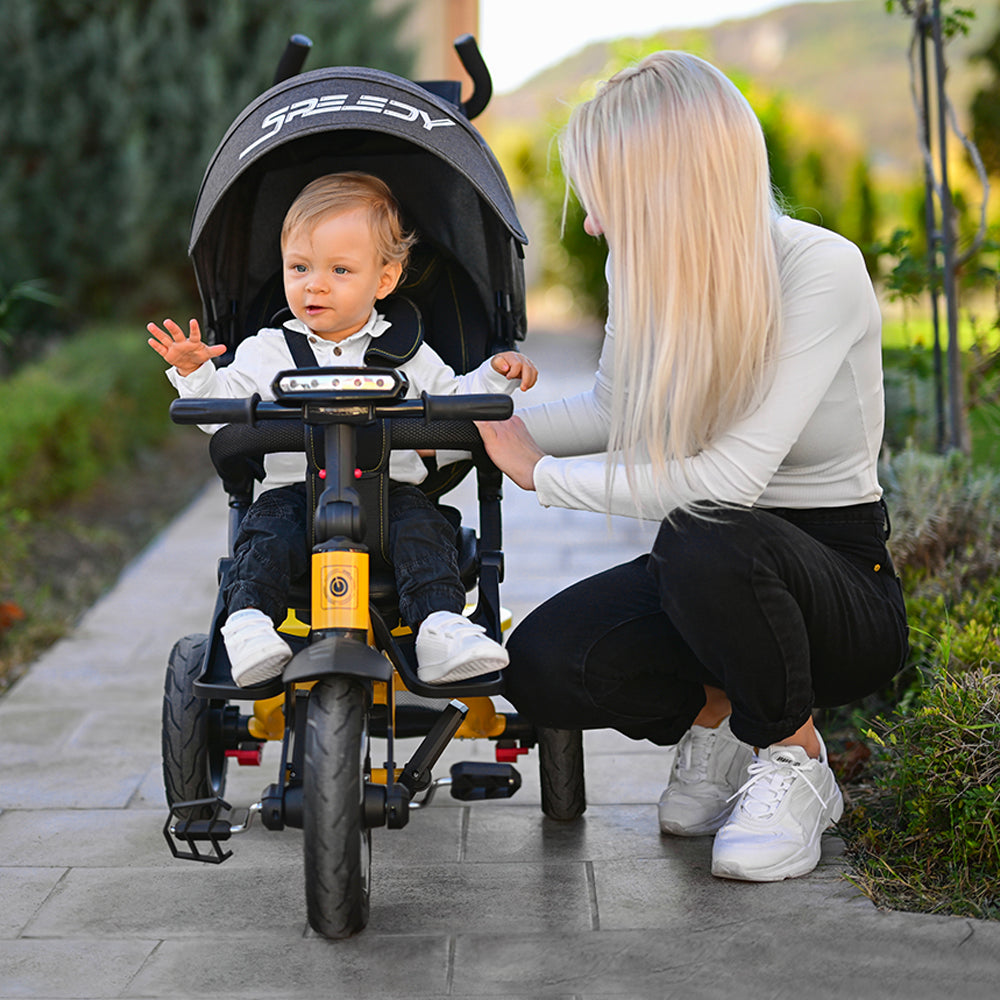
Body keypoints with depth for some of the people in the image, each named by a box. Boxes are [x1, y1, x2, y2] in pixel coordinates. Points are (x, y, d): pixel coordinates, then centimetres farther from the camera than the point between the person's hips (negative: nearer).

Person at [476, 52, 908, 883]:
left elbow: (732, 477, -31)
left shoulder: (822, 270, -22)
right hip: (712, 573, 6)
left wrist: (541, 474, -23)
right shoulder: (649, 266, -3)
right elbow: (612, 413, 16)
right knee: (541, 666, -21)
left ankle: (796, 763, -11)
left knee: (704, 537, -38)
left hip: (841, 581, -5)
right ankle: (717, 719, 9)